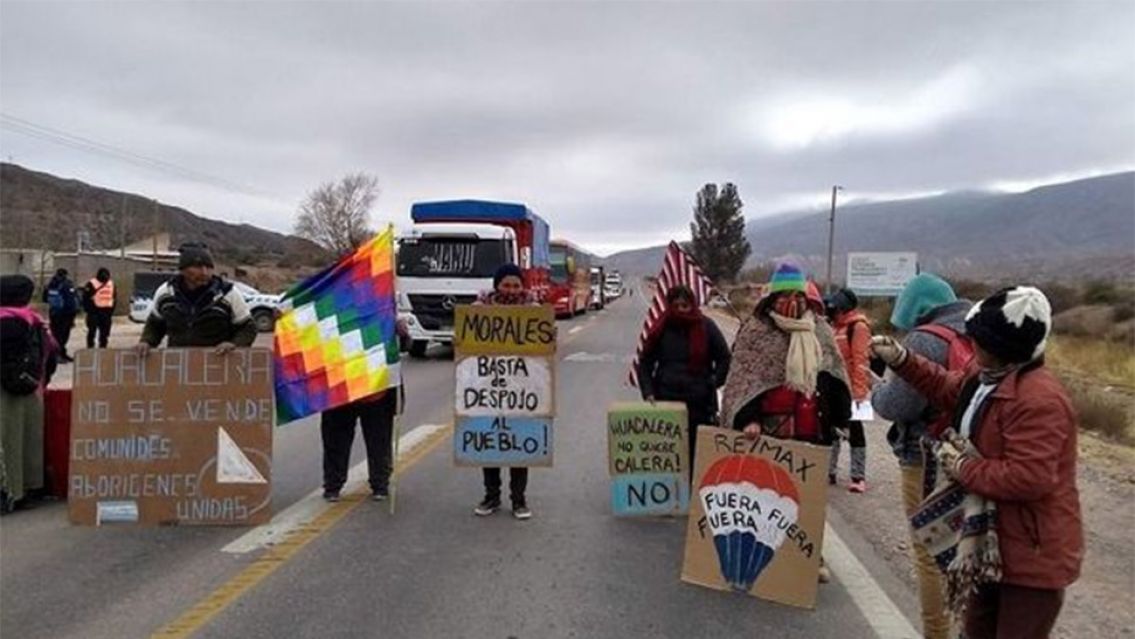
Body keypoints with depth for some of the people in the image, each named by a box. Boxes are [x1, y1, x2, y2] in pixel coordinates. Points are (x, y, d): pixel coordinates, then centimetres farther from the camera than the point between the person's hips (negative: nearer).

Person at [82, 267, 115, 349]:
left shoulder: (111, 283, 11)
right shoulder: (91, 284, -6)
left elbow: (114, 298, 16)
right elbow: (86, 298, -7)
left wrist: (111, 311, 9)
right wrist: (89, 310, -12)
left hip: (106, 312, 5)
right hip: (94, 311, -5)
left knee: (105, 333, 8)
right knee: (92, 332, 0)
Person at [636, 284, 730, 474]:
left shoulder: (706, 327, 2)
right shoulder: (661, 329, 4)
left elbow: (724, 358, 9)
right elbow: (645, 363, 8)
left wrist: (713, 383, 1)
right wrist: (648, 392, -2)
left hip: (700, 402, -1)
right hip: (666, 399, 1)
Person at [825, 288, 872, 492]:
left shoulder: (858, 326, -12)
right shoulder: (837, 326, 13)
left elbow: (860, 361, -17)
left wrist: (859, 390, -21)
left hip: (852, 388, -8)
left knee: (854, 429, -1)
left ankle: (858, 477, 7)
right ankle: (829, 471, 21)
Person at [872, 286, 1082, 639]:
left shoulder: (1038, 400, -31)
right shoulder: (985, 373, 0)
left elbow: (1028, 479, -36)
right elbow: (948, 388, 20)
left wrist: (961, 468, -22)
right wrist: (900, 359, 8)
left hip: (1033, 552, -10)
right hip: (994, 538, 10)